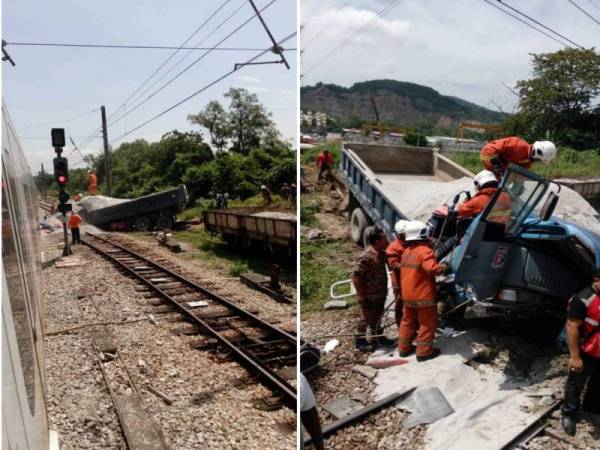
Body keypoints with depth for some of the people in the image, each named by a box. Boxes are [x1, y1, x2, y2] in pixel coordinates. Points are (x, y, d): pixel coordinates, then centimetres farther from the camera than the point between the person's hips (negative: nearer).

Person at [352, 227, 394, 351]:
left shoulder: (381, 253, -2)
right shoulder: (366, 257, -28)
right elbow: (356, 277, -25)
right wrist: (361, 295, -20)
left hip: (380, 294, 8)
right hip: (369, 296, -8)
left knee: (377, 316, 23)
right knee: (366, 318, 8)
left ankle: (378, 337, 40)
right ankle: (360, 341, 24)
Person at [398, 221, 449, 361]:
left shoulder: (406, 251, 11)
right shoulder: (425, 251, -19)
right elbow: (432, 268, -31)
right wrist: (444, 266, -15)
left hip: (407, 294, 8)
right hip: (423, 295, -8)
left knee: (408, 321, 19)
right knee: (428, 323, 4)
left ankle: (404, 347, 25)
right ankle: (424, 351, 7)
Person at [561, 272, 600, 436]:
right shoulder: (583, 299, -23)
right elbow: (572, 327, -23)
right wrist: (575, 356, -23)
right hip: (586, 353, -7)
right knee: (576, 385, 8)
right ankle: (569, 414, 25)